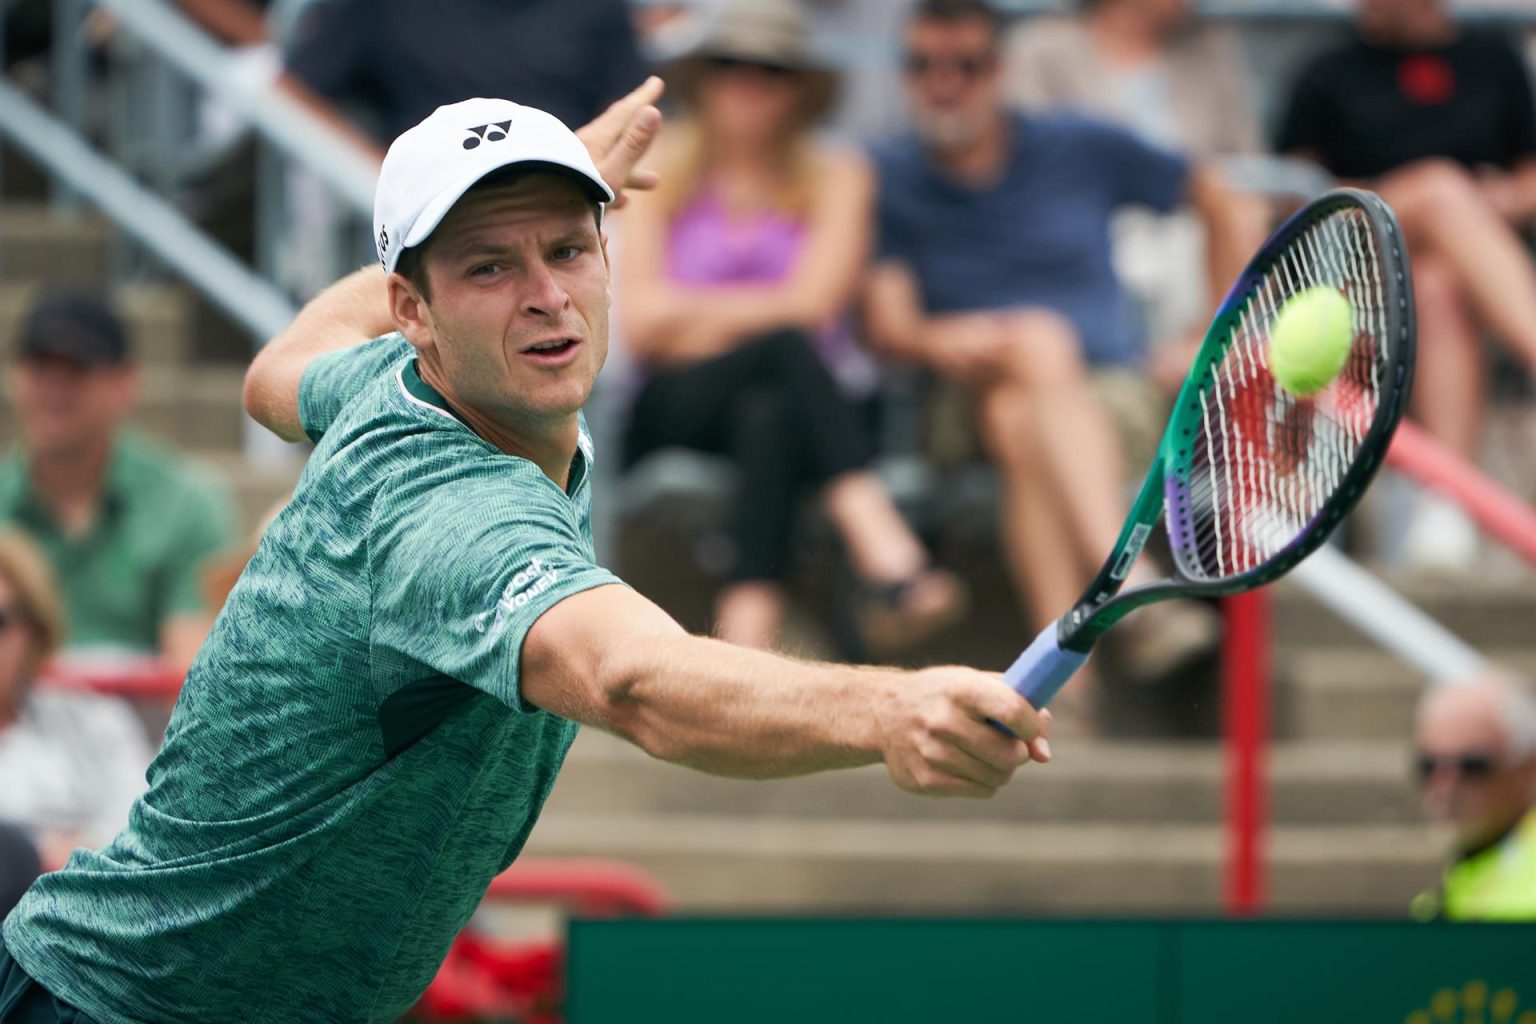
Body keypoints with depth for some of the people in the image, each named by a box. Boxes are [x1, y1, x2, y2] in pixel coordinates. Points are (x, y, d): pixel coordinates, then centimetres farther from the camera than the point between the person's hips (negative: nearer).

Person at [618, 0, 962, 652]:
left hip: (795, 405, 0)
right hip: (678, 416, 0)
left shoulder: (836, 177, 11)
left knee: (768, 418, -38)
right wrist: (758, 311, -5)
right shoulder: (660, 176, 12)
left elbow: (814, 303, -5)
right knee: (784, 347, -34)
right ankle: (889, 555, -55)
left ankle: (746, 640, -59)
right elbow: (640, 322, 0)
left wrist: (695, 314, -4)